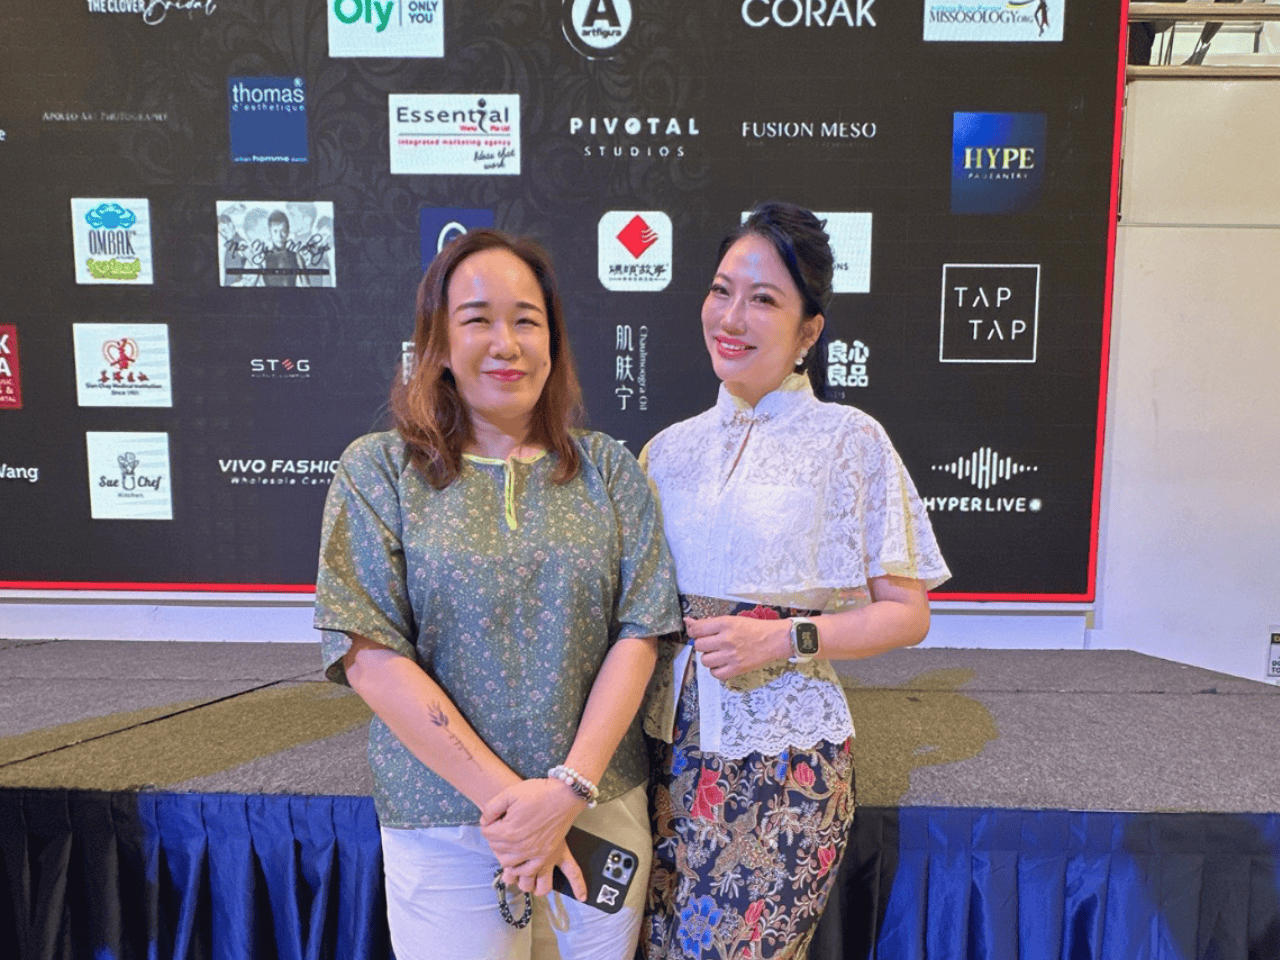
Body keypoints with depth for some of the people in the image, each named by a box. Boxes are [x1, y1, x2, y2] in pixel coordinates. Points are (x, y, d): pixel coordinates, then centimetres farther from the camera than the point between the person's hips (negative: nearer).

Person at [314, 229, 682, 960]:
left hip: (603, 809, 2)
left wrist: (569, 789, -13)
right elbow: (372, 658, -10)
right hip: (444, 827, -1)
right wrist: (504, 796, -14)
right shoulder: (378, 471, -3)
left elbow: (639, 633, -3)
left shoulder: (609, 469, 2)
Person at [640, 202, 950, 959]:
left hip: (785, 756, -4)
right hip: (672, 745, 4)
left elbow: (906, 615, -4)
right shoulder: (671, 449, 8)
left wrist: (784, 640, -17)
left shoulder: (850, 441, -5)